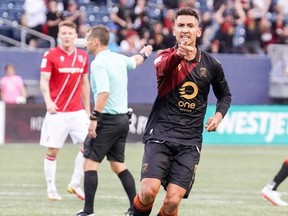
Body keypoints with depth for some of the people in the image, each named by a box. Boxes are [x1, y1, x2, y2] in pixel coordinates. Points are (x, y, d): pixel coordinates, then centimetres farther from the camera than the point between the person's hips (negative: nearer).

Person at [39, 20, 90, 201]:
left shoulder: (83, 56, 8)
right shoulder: (50, 55, -5)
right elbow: (44, 81, -10)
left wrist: (87, 109, 15)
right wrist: (48, 102, -27)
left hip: (77, 111, 4)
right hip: (57, 111, -4)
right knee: (52, 150, -1)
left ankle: (75, 184, 8)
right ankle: (51, 189, 9)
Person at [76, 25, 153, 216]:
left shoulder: (99, 63, -15)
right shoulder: (118, 58, 10)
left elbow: (104, 92, -26)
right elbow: (135, 61, 33)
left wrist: (94, 118, -26)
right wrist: (144, 54, 55)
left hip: (108, 119, -8)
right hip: (123, 118, 8)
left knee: (90, 163, -5)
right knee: (118, 165, 15)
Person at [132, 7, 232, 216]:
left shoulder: (211, 64, 7)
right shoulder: (166, 56, -1)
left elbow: (225, 95, 24)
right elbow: (162, 67, -28)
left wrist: (219, 115, 3)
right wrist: (178, 55, -50)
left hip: (189, 143, 2)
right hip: (160, 135, -2)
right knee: (149, 191, -20)